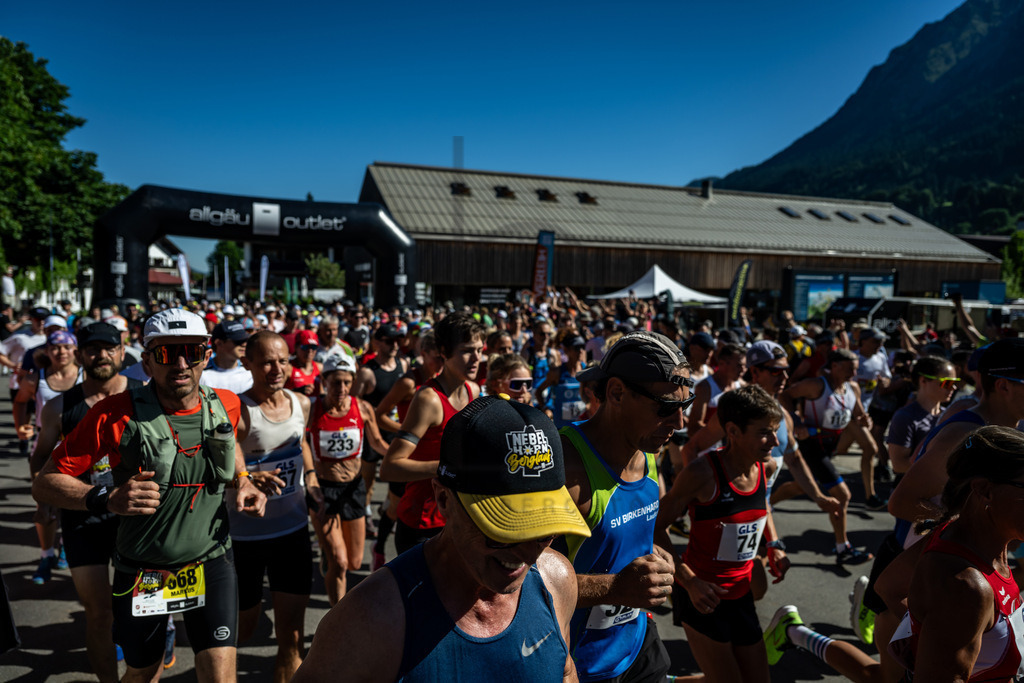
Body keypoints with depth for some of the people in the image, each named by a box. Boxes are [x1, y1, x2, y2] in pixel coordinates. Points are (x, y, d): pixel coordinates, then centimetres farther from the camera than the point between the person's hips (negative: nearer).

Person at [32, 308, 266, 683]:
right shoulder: (116, 414, -16)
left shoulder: (226, 405, -6)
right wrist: (106, 498, -29)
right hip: (141, 569, 0)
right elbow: (45, 482, -11)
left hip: (210, 562, 1)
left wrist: (243, 481, 1)